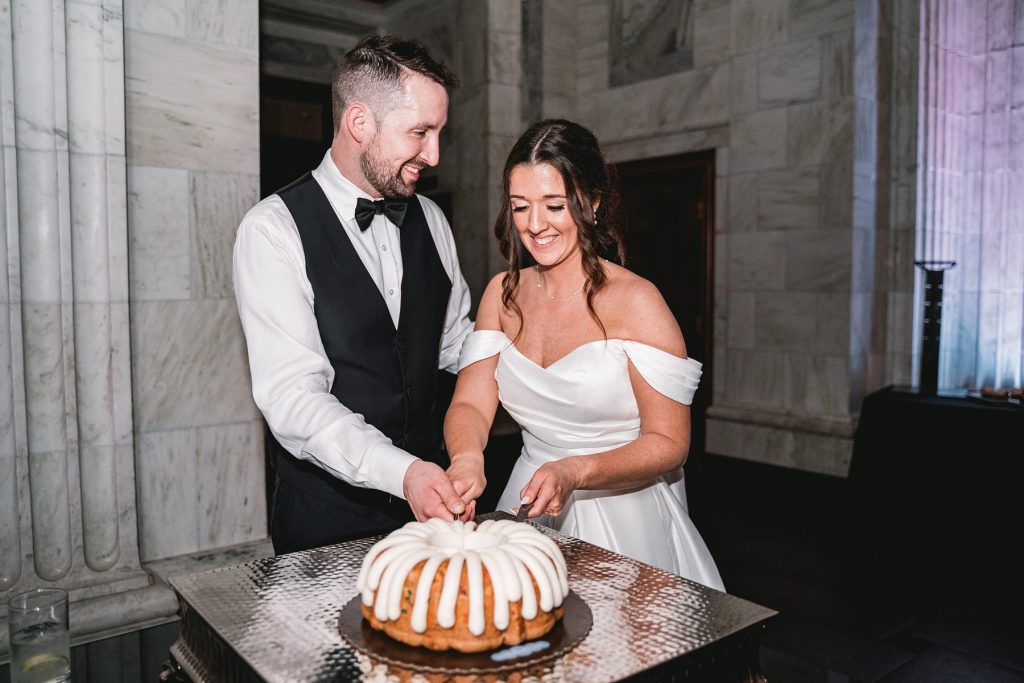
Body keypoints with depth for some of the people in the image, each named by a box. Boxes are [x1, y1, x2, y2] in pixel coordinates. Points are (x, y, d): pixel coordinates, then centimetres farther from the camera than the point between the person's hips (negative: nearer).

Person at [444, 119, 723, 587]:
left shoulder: (634, 301, -16)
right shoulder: (503, 293, 1)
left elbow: (669, 443, -15)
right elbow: (470, 403, -6)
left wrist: (575, 472, -29)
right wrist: (467, 458, -28)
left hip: (624, 519, -4)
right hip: (529, 510, 5)